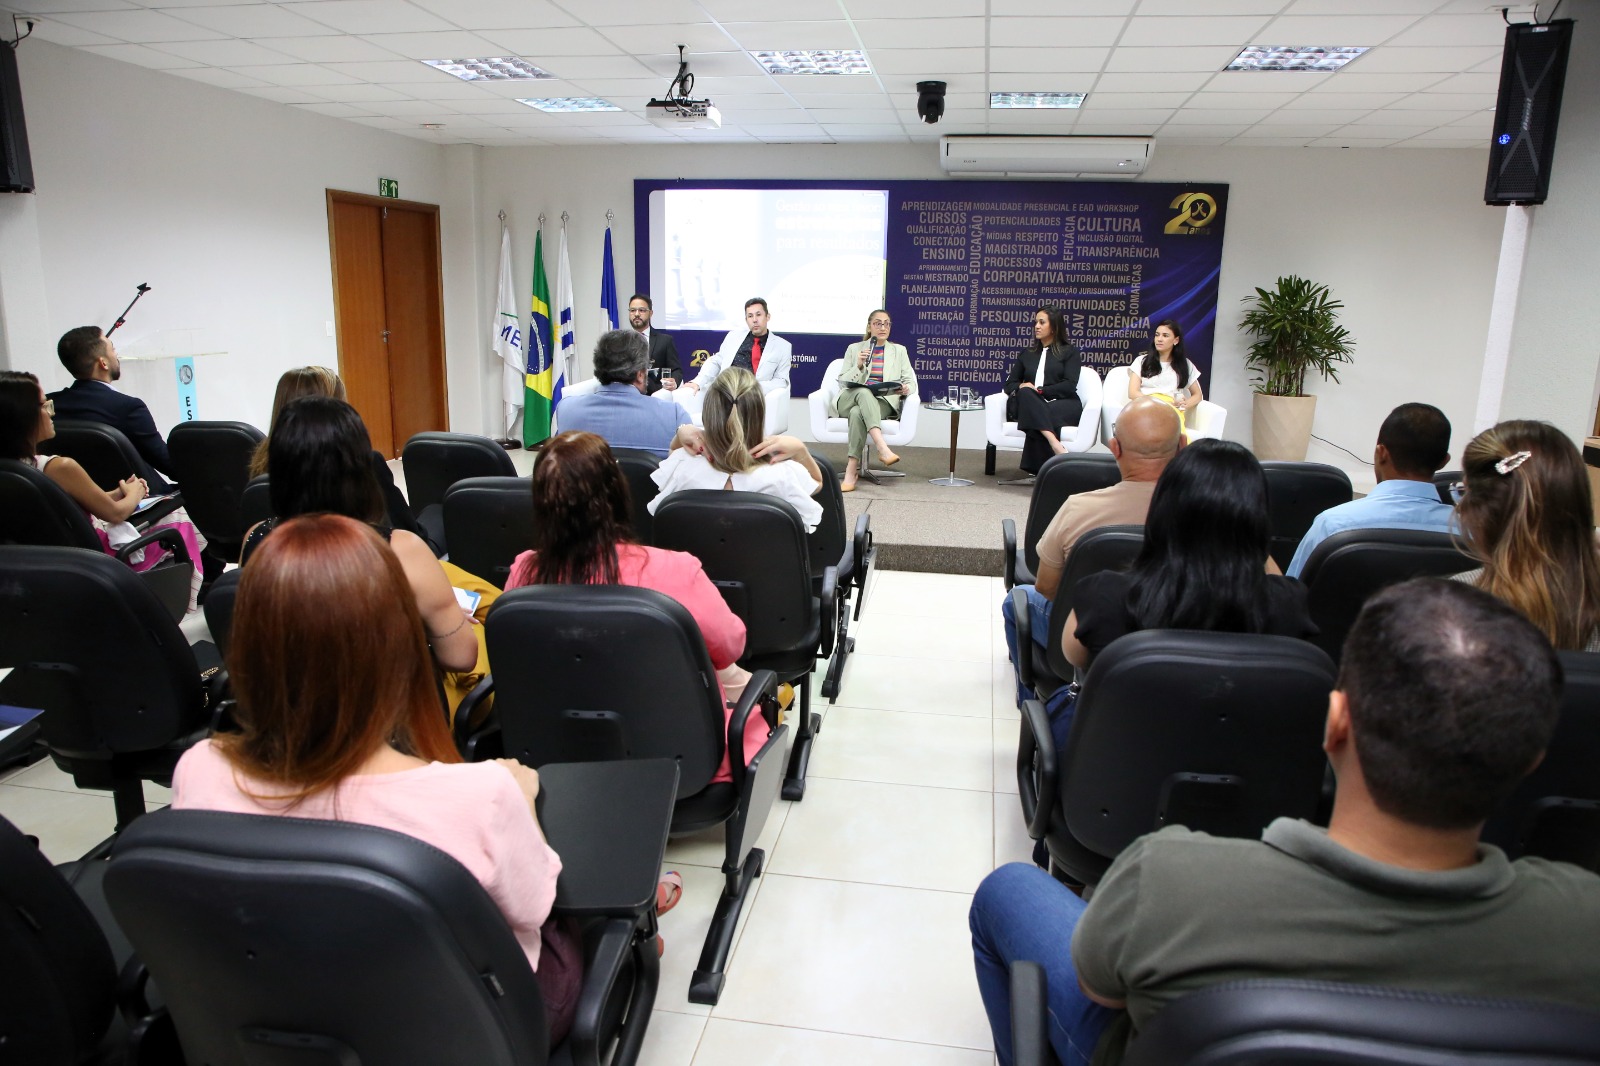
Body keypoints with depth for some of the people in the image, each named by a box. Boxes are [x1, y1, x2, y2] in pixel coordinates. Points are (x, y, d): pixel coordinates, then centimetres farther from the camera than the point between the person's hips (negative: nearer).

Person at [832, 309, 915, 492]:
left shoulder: (899, 350, 20)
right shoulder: (854, 348, 19)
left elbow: (911, 381, 12)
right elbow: (842, 381, 11)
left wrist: (906, 389, -13)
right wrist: (858, 366, -7)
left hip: (883, 403, 0)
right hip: (850, 399, 0)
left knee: (857, 413, -37)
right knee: (863, 391, -38)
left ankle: (851, 470, -41)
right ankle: (883, 449, -55)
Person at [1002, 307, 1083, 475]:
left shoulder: (1069, 352, 14)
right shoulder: (1027, 355, 28)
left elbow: (1069, 386, -2)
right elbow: (1009, 384, 17)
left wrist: (1039, 390, -14)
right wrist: (1021, 388, -8)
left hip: (1063, 404, -3)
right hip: (1032, 405, 3)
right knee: (1024, 393, -35)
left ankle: (1038, 468, -42)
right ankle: (1056, 446, -52)